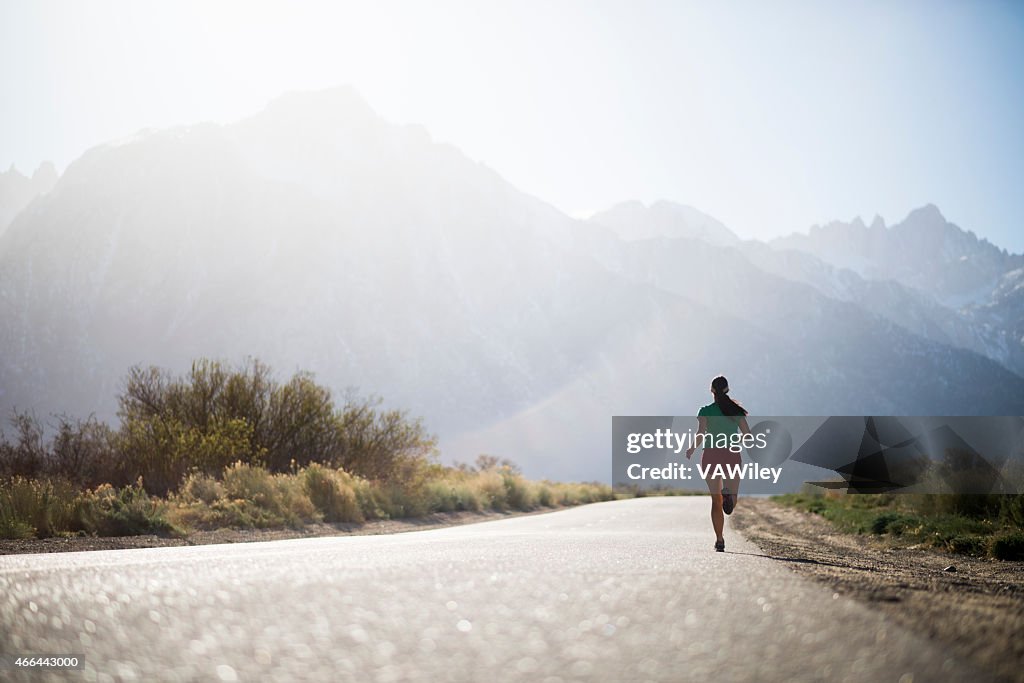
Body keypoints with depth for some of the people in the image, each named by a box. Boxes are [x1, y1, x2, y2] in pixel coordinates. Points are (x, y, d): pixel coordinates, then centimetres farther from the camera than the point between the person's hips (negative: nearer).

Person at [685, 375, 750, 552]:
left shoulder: (706, 411, 0)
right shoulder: (736, 410, 5)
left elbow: (700, 434, -12)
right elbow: (747, 434, -1)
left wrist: (691, 450, 4)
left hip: (712, 455, 0)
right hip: (732, 455, 0)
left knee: (716, 500, 8)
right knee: (733, 497, 8)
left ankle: (719, 540, -1)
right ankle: (729, 495, -32)